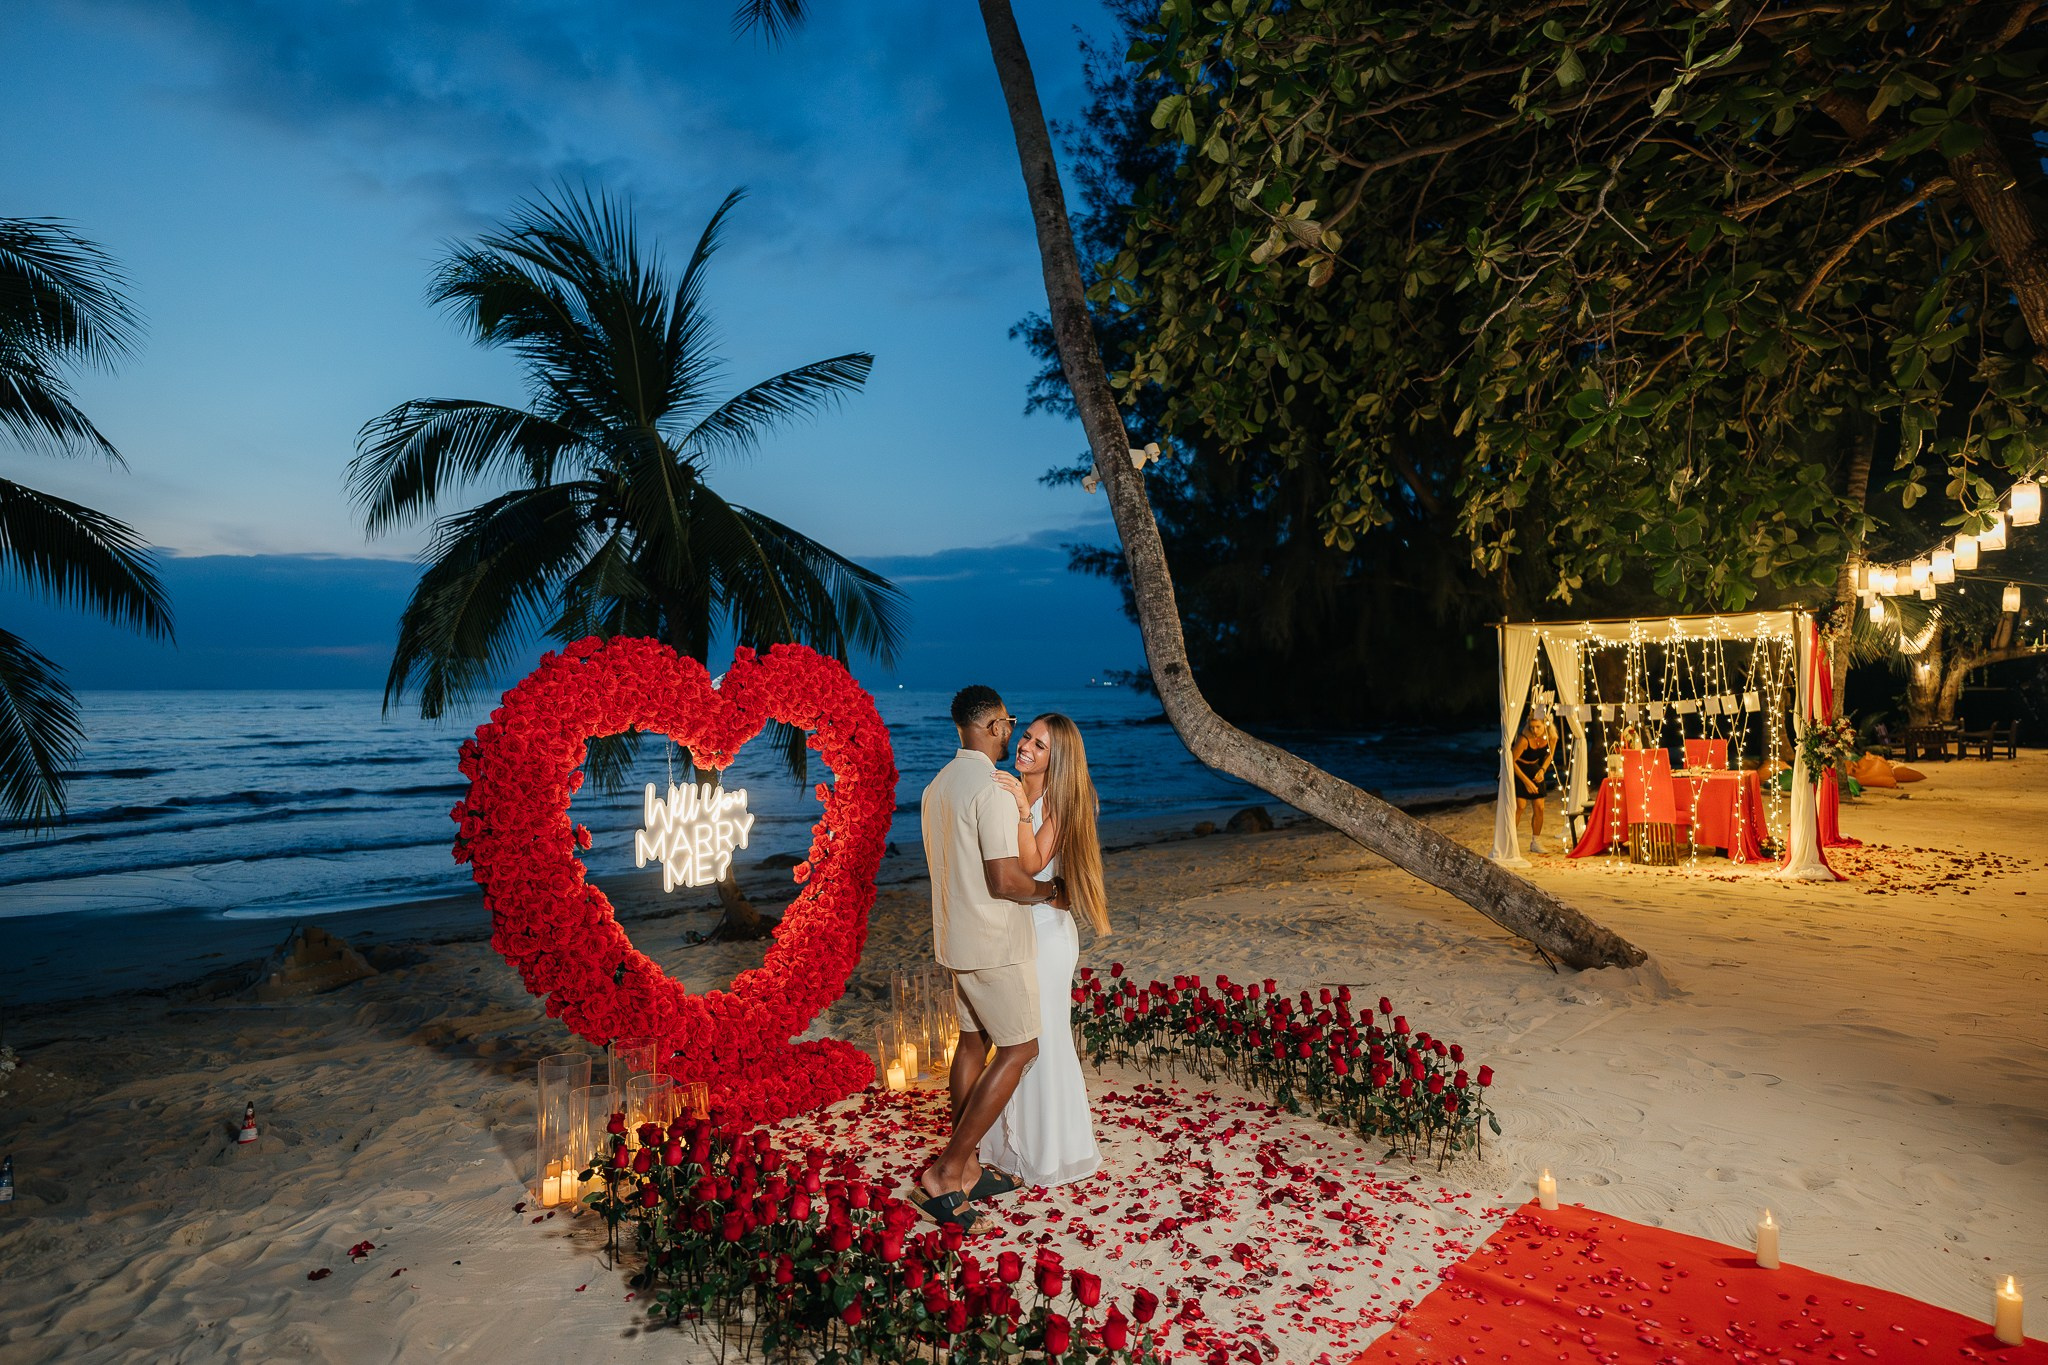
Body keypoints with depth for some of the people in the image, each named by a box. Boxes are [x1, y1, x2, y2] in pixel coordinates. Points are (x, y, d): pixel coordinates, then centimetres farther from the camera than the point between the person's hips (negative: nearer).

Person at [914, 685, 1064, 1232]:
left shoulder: (936, 787, 8)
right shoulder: (992, 791, -22)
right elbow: (1006, 880, -25)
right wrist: (1049, 888, -6)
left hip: (954, 937, 9)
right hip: (994, 942, -9)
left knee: (973, 1041, 18)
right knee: (1019, 1049, 1)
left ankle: (965, 1164, 26)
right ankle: (945, 1175, -1)